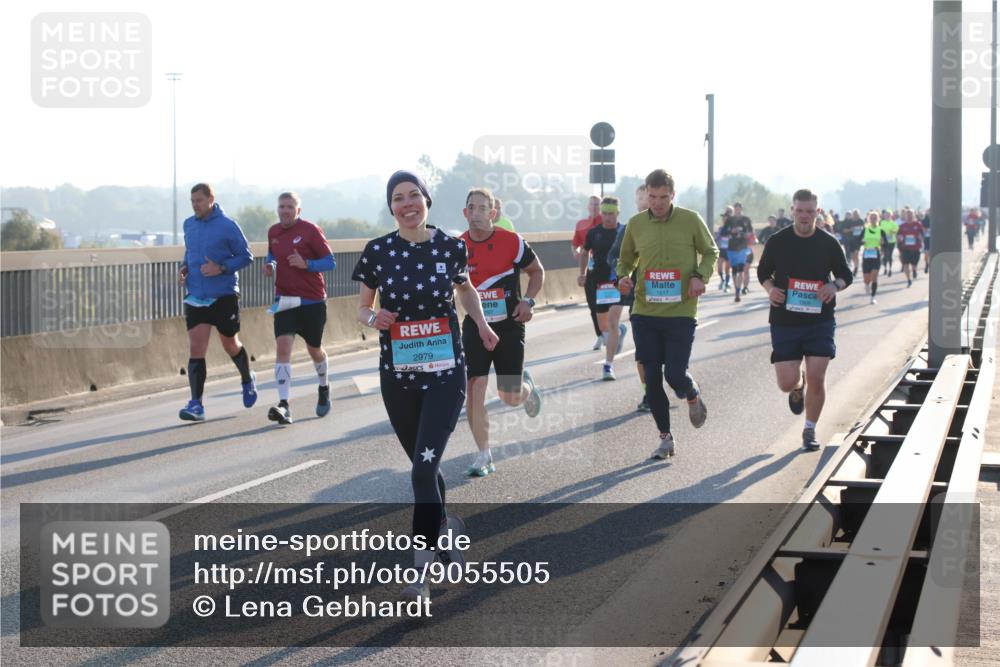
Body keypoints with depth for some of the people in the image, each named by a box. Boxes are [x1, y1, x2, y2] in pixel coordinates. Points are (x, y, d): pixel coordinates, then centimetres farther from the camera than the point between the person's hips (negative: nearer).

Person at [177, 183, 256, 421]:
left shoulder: (227, 226, -9)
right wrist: (184, 268, 3)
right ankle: (196, 404, -7)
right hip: (195, 298, 4)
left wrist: (221, 269, -19)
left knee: (230, 346, 12)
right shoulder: (189, 225, 7)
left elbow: (246, 255, -6)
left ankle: (248, 380, 42)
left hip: (224, 296, -4)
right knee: (196, 350, -7)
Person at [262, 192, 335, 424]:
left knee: (314, 349, 13)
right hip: (284, 300, 3)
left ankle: (324, 388, 44)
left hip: (312, 300, -3)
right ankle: (283, 405, -24)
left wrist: (306, 264, -24)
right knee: (283, 345, -17)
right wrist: (270, 265, 3)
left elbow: (330, 262, -8)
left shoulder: (310, 230, -8)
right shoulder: (273, 232, 6)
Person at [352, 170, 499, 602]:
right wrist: (373, 318, -16)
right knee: (423, 467, 15)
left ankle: (421, 573, -11)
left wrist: (482, 324, 4)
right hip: (397, 375, 2)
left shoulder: (451, 248, -2)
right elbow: (361, 309, 7)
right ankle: (448, 527, 45)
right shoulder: (378, 252, -4)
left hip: (445, 373, -2)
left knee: (424, 469, -14)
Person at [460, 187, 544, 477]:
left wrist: (527, 301, -7)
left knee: (510, 397, 1)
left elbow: (537, 271, 7)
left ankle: (526, 385, 40)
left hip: (509, 325, -2)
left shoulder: (512, 242, -8)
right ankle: (484, 456, 2)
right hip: (474, 326, 2)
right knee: (473, 390, -9)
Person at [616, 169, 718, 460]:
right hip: (645, 313, 2)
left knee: (675, 374, -8)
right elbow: (626, 259, 17)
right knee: (652, 378, 2)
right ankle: (666, 438, 17)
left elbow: (710, 251, 10)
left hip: (681, 313, -2)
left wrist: (700, 275, -9)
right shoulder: (635, 224, 3)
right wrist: (623, 276, -5)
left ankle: (693, 396, 29)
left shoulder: (690, 220, -3)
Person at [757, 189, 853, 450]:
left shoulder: (828, 243, 0)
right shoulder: (777, 241, -1)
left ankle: (810, 430, 13)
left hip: (820, 321, 0)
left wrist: (835, 285, -13)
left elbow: (846, 274, 10)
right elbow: (763, 271, 13)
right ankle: (798, 387, 35)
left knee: (816, 378, -7)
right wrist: (770, 289, -9)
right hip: (784, 321, 0)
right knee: (787, 383, -4)